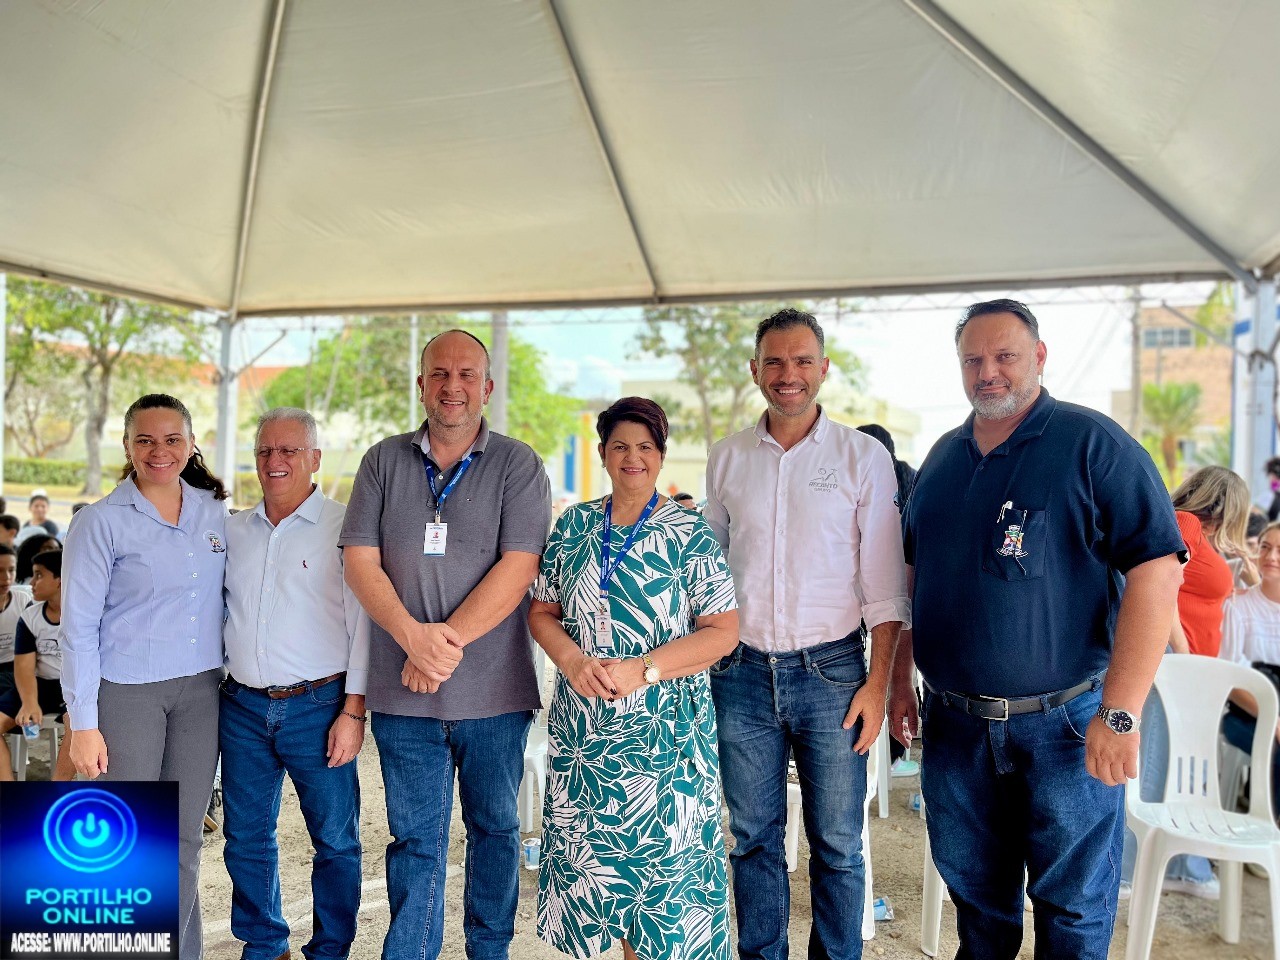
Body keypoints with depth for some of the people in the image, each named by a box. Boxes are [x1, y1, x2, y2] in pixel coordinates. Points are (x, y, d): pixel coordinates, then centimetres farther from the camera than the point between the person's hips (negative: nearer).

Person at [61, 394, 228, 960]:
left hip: (201, 690, 4)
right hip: (127, 693, -4)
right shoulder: (102, 521, -7)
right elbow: (78, 627, -7)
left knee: (184, 839, 11)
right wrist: (83, 724, -10)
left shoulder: (213, 512, 5)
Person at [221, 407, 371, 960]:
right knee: (246, 836, 14)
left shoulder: (344, 527, -6)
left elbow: (363, 624, -8)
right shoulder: (233, 531, 10)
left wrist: (353, 711, -12)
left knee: (335, 840, 5)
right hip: (242, 706, 5)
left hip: (318, 707, -4)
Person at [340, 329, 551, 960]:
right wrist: (413, 636, -15)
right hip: (402, 693, 1)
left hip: (494, 692, -1)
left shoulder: (518, 466, -1)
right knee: (415, 840, 7)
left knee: (494, 829, 14)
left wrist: (447, 640, -17)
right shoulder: (384, 462, 7)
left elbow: (518, 567, -11)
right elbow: (360, 560, 0)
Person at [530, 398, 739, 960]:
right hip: (583, 732, 3)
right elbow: (542, 612, 9)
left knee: (663, 861, 3)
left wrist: (640, 670, -18)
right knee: (590, 856, 11)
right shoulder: (573, 526, 6)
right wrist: (573, 660, -11)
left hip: (664, 733, -3)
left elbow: (723, 632, -8)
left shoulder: (689, 534, -4)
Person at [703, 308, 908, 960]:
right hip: (743, 671, 2)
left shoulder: (864, 457, -1)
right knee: (753, 836, 12)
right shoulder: (726, 458, 7)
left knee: (837, 844, 7)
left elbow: (884, 584, -1)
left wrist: (878, 682, -6)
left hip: (830, 669, -2)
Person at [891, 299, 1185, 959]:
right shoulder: (943, 457, 9)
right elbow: (913, 574, 16)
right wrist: (899, 678, 11)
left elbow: (1155, 570, -15)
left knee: (1073, 905, 11)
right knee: (974, 892, 19)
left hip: (1064, 724, -4)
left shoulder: (1094, 445, -8)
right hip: (953, 723, 5)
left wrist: (1119, 714, -20)